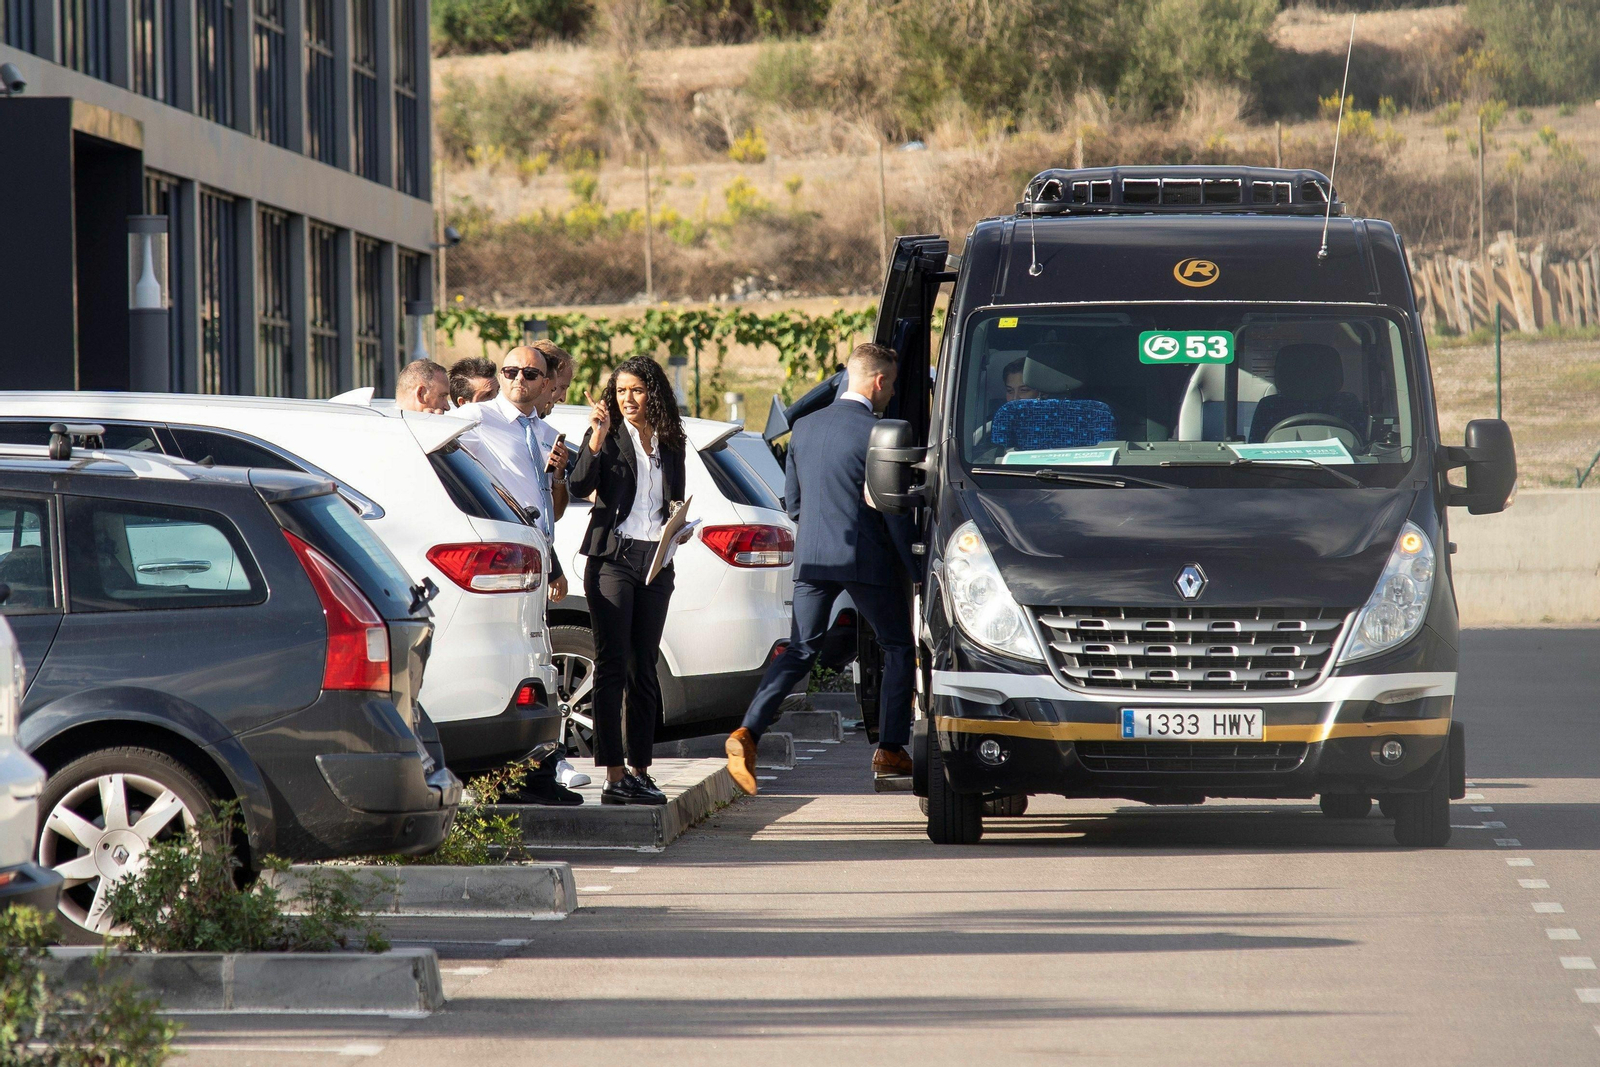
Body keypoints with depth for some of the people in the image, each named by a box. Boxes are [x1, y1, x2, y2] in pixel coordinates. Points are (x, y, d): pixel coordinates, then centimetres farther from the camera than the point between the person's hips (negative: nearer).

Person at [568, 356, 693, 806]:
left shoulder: (671, 443, 14)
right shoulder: (610, 436, 0)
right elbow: (580, 486, -14)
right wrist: (597, 439, -23)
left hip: (657, 562, 4)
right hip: (613, 558, -4)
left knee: (644, 668, 8)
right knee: (613, 667, -7)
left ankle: (639, 770, 12)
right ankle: (613, 774, -10)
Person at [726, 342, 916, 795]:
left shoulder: (805, 427, 8)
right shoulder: (875, 433, -11)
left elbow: (793, 503, 14)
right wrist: (913, 569, -5)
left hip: (811, 556, 5)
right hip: (866, 558, -5)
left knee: (800, 650, 8)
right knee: (899, 648, 11)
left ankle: (748, 732, -11)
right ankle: (890, 750, 11)